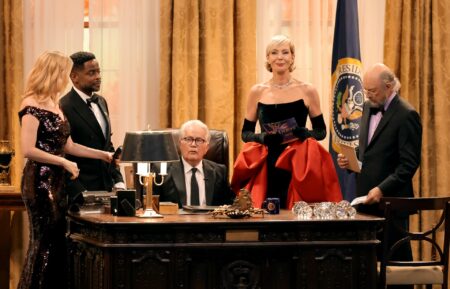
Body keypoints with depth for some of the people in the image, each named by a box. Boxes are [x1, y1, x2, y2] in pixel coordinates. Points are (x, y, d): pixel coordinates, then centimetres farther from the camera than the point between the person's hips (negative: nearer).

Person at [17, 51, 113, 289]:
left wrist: (103, 155, 13)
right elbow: (28, 150, -20)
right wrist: (64, 163, -16)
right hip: (40, 182, -9)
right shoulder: (32, 106, -13)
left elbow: (67, 145, 15)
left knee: (57, 242, 8)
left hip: (56, 181, 9)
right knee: (43, 242, -6)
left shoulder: (53, 104, 13)